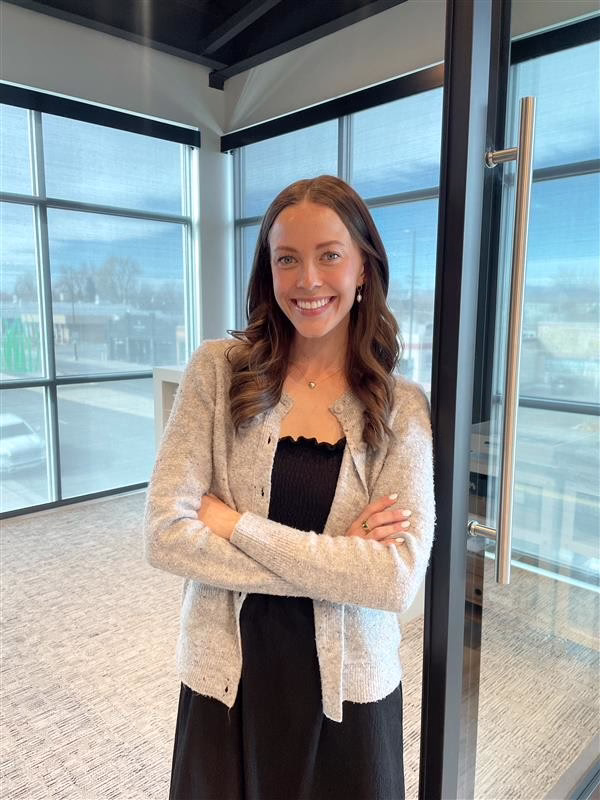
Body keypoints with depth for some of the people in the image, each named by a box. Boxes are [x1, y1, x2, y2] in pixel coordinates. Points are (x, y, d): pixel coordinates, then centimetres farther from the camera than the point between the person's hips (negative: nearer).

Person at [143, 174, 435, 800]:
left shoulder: (402, 407, -8)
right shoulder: (218, 371, -9)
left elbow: (398, 578, -18)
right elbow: (165, 535, -16)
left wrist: (231, 520, -19)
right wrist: (335, 562, -18)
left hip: (348, 685, 1)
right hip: (227, 677, 0)